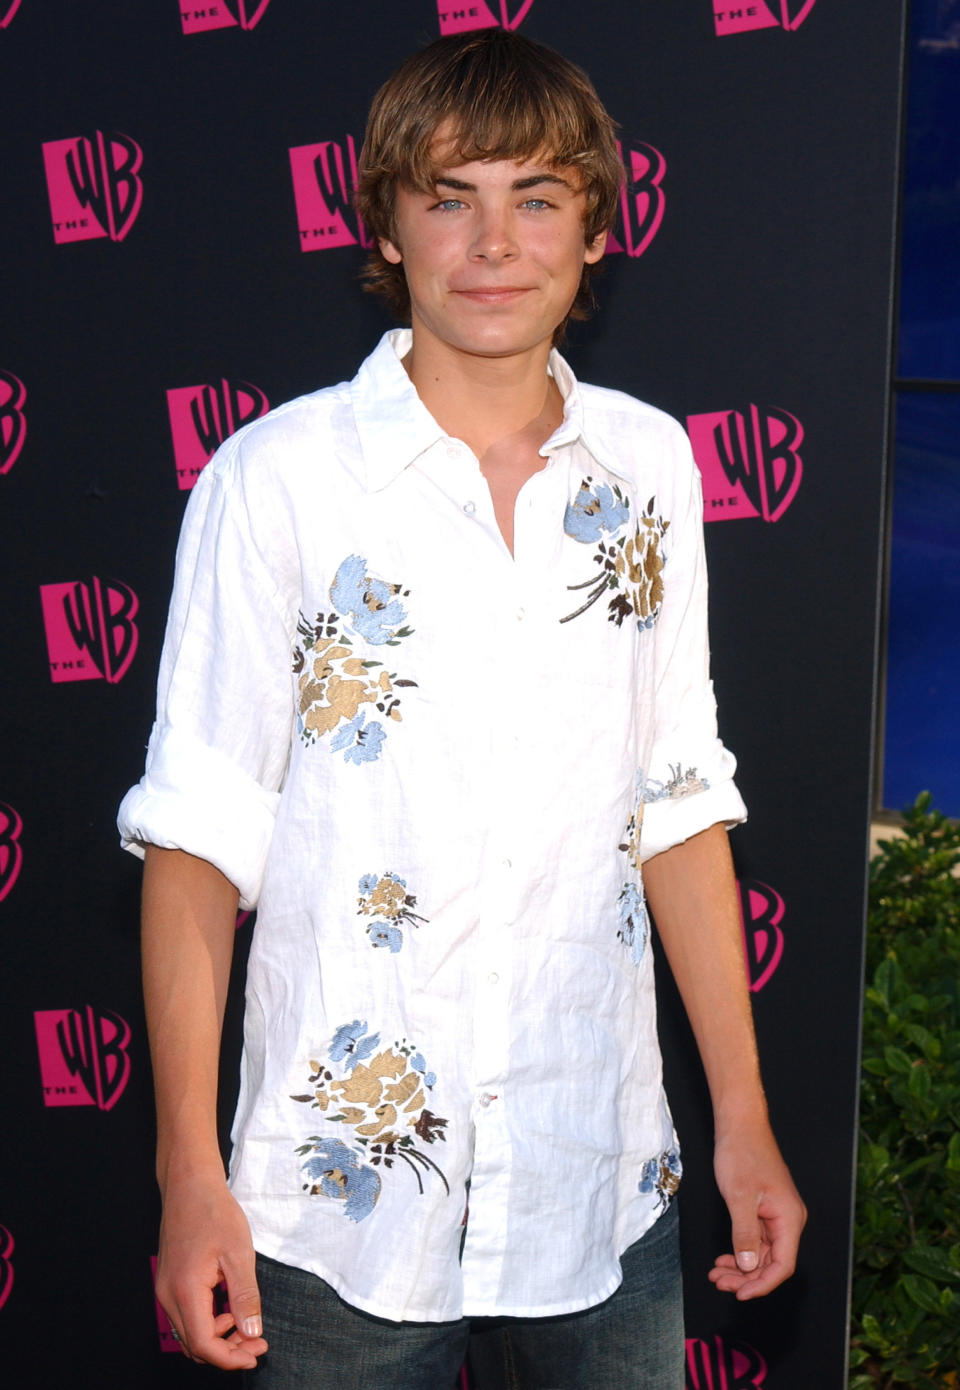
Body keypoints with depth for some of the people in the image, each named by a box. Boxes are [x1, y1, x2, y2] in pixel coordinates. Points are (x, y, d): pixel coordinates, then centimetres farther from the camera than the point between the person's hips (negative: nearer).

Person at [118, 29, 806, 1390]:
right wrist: (191, 1175, -10)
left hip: (603, 1182, 3)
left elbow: (680, 803, 8)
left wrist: (743, 1116, 7)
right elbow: (197, 833, -7)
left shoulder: (650, 467, 3)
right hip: (345, 1198, -3)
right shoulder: (275, 480, -9)